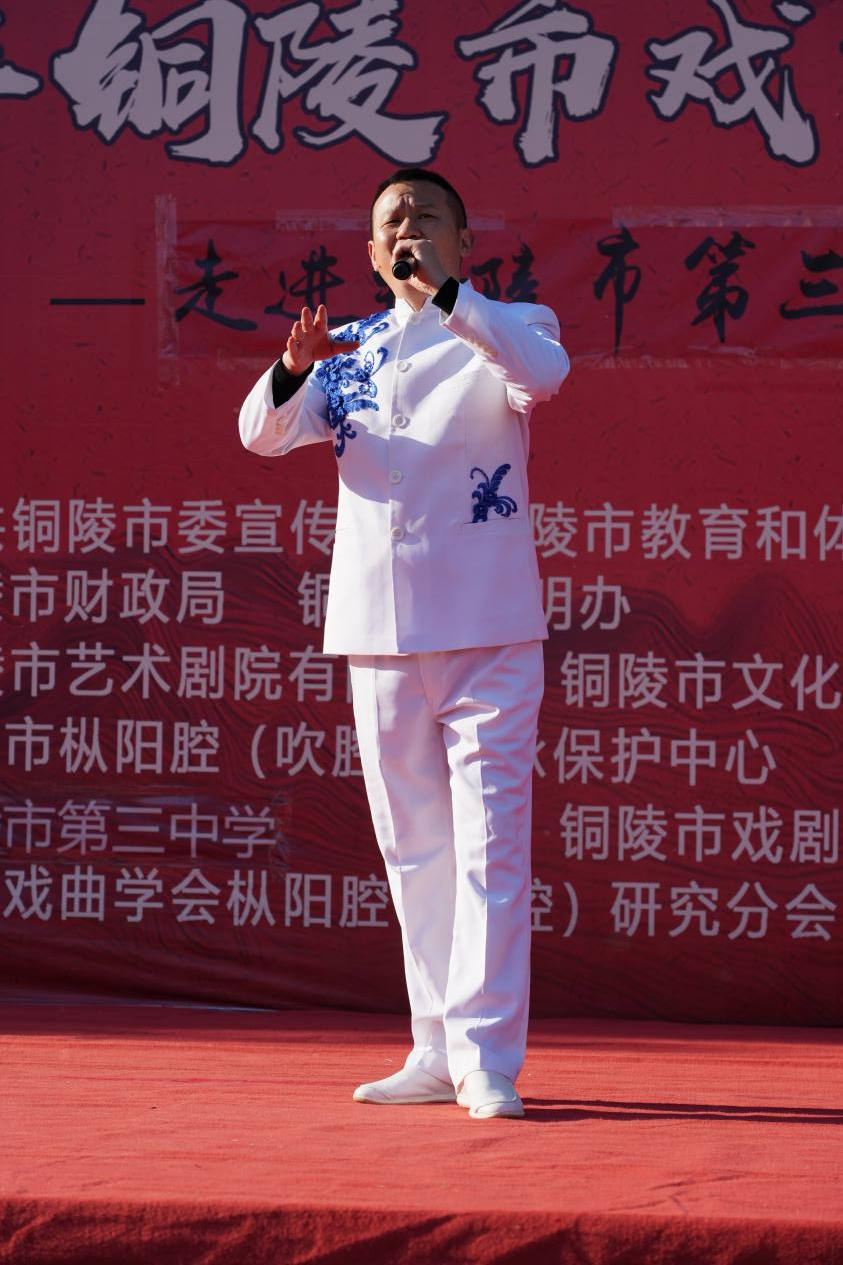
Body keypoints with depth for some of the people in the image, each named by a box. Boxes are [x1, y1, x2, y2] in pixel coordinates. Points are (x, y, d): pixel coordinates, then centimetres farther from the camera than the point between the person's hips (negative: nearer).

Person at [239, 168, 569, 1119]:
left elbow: (544, 370, -21)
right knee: (412, 850, 9)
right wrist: (293, 370, -18)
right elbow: (262, 435, 2)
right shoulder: (352, 350, 14)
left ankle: (487, 1058, -13)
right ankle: (437, 1052, 16)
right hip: (379, 634, 5)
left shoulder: (507, 326, 2)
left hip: (487, 630, -4)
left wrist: (444, 294, -29)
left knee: (489, 845, -10)